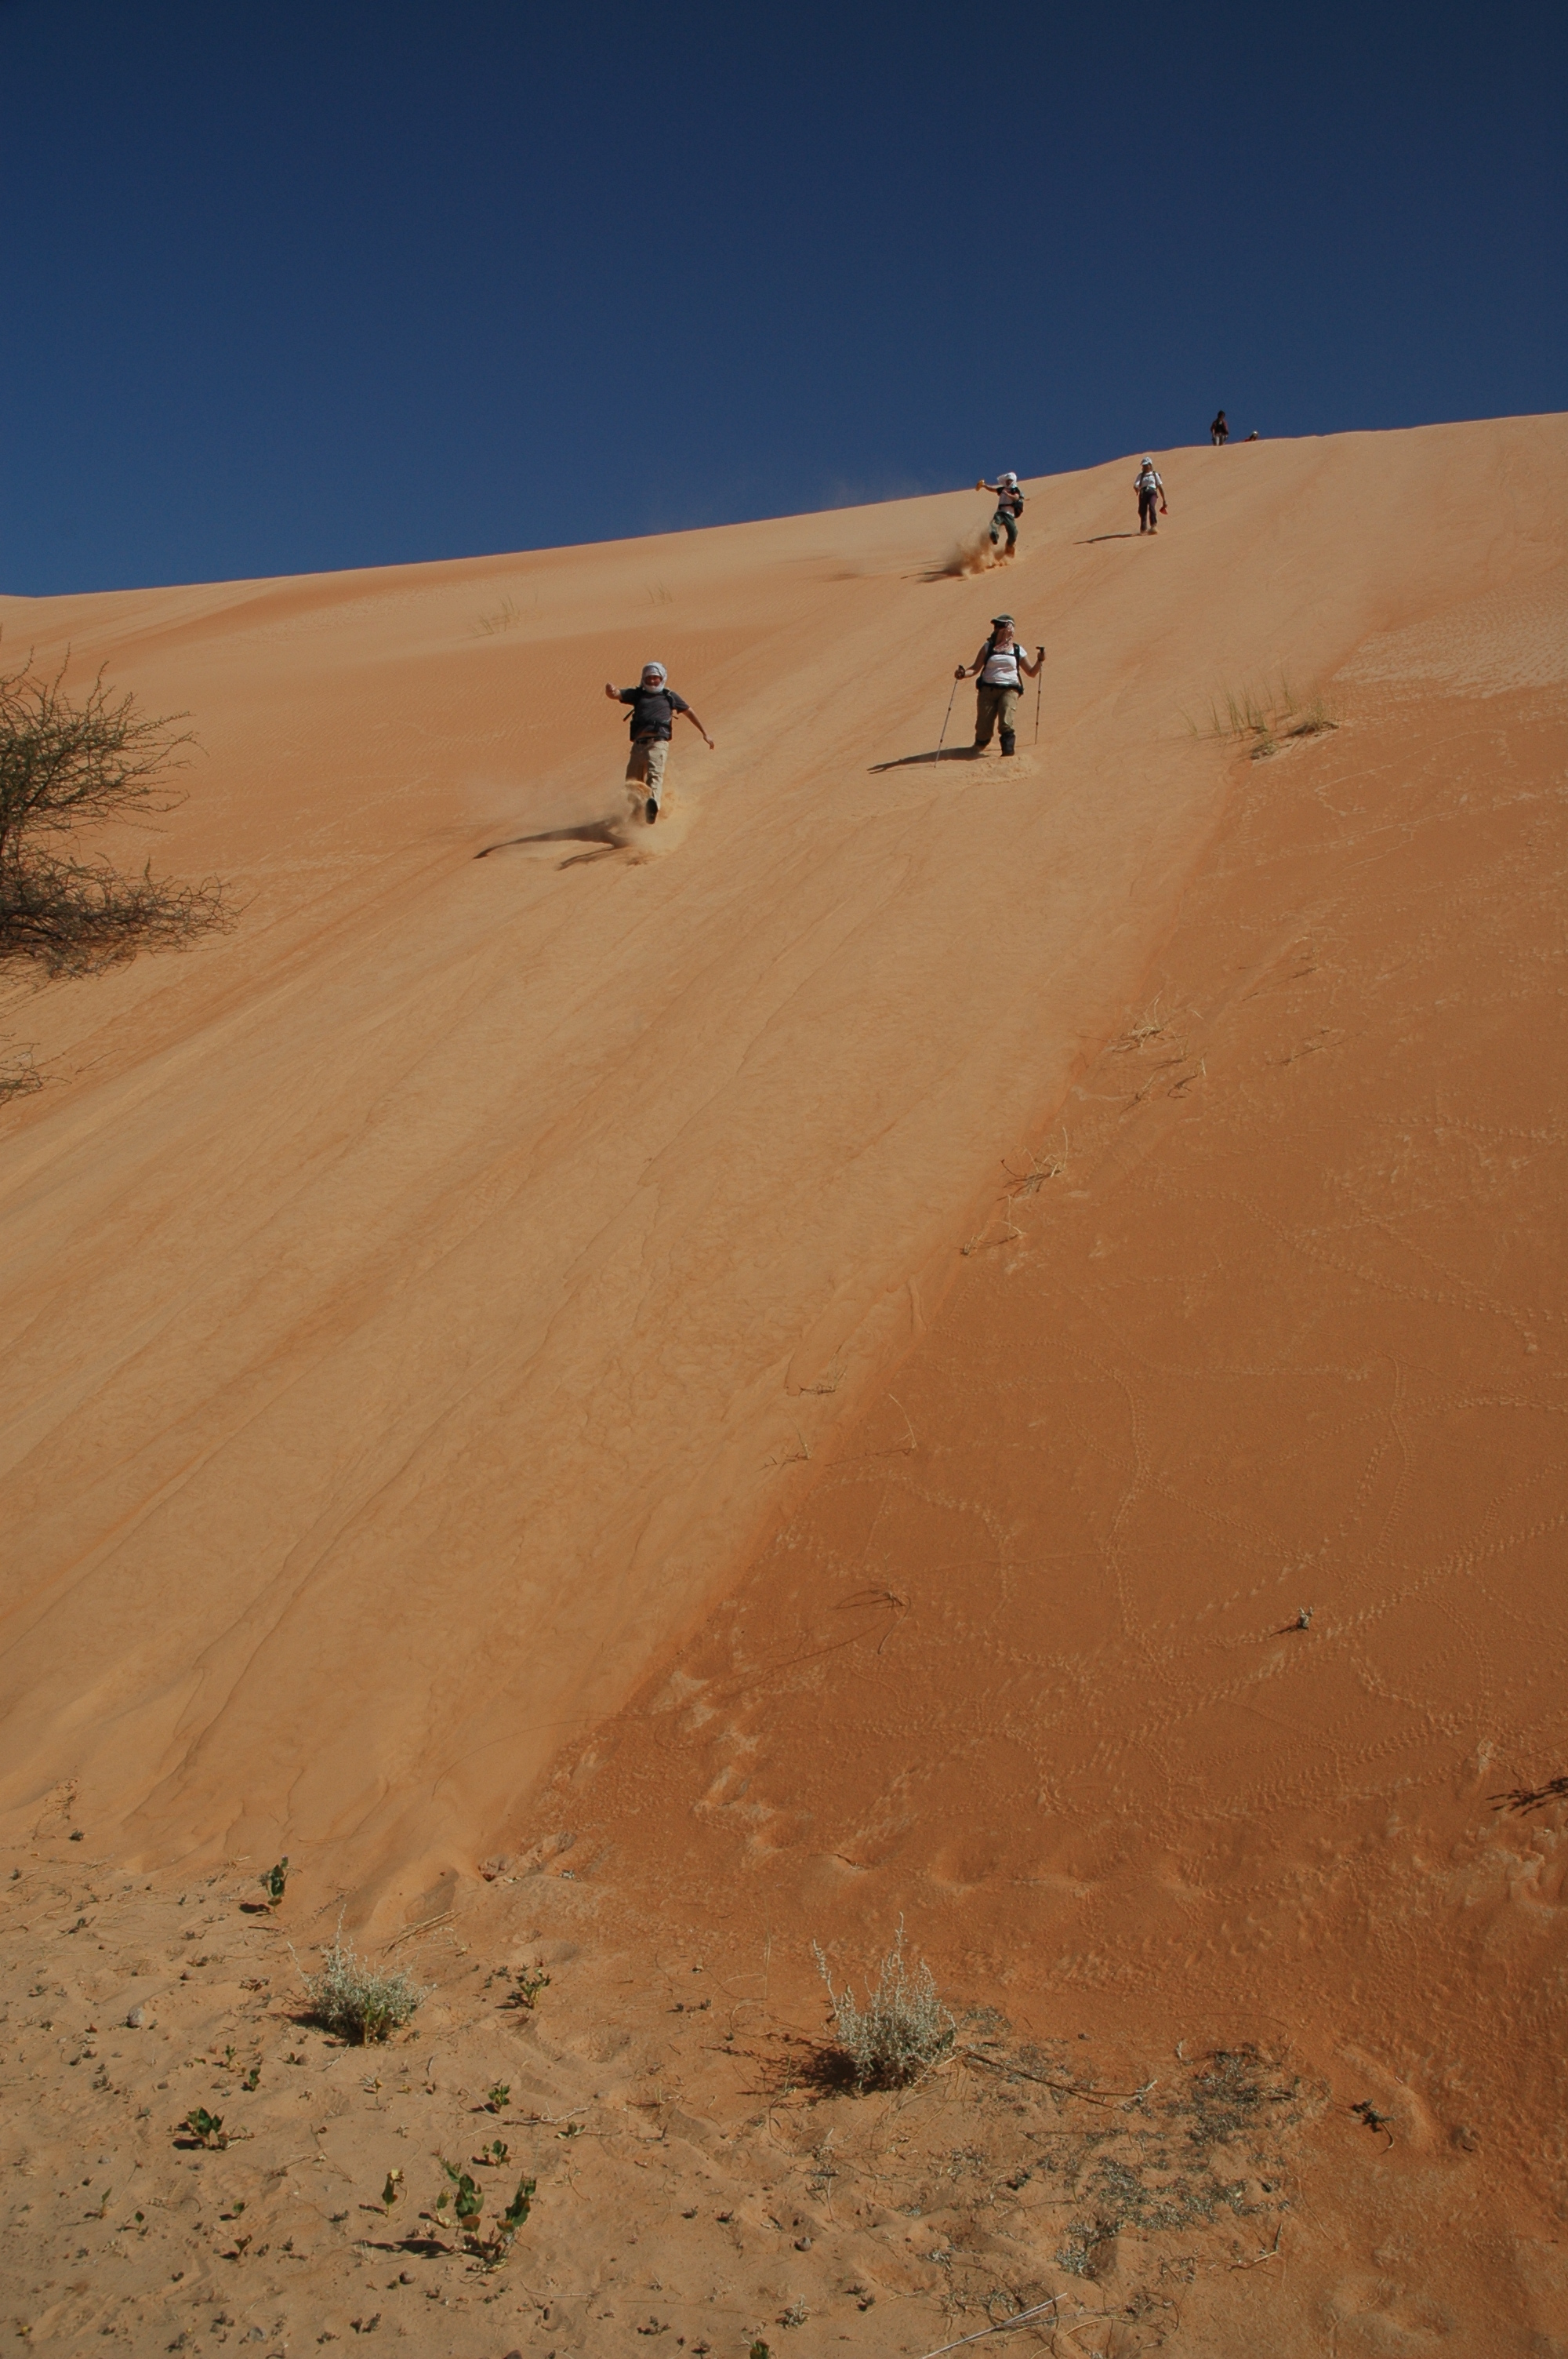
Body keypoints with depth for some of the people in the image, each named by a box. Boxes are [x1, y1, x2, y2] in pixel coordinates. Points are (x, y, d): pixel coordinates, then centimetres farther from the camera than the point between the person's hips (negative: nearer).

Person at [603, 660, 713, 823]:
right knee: (632, 782, -4)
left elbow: (689, 712, 32)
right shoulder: (637, 694, 24)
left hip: (659, 742, -3)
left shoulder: (669, 696, 23)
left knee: (655, 773, -28)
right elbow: (615, 695, 10)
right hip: (639, 743, 3)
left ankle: (653, 805, -52)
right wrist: (610, 690, -16)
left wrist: (704, 734, 33)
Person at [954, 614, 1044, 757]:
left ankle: (1008, 750, -15)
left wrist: (1039, 661, -4)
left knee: (1005, 723, -24)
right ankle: (979, 746, 29)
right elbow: (976, 668, 5)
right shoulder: (988, 647, 11)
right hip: (988, 689, 1)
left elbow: (1031, 673, 14)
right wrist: (963, 673, -15)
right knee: (983, 726, -1)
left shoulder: (1017, 650, 10)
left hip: (1010, 690, -1)